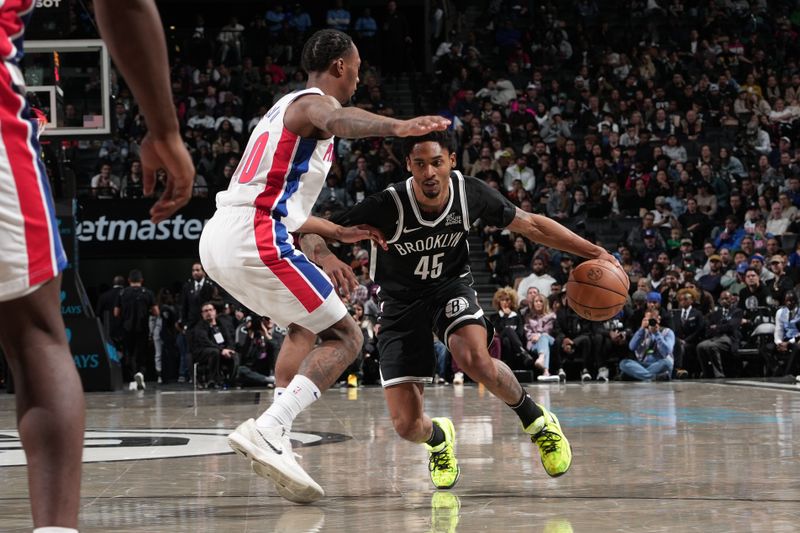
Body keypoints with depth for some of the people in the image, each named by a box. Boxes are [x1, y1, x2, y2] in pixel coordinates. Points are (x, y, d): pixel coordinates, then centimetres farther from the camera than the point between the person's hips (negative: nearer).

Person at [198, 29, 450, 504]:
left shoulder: (288, 107, 28)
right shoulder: (316, 101, -1)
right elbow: (335, 121, -30)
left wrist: (334, 233, 41)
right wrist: (397, 127, -47)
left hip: (217, 239, 10)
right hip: (256, 242, -10)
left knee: (308, 325, 29)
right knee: (345, 336, -1)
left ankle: (277, 444, 13)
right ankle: (267, 430, -21)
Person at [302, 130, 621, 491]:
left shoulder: (469, 193, -18)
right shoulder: (389, 206, -27)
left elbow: (531, 225, -3)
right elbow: (312, 235, -26)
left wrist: (595, 253, -6)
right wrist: (323, 255, -51)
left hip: (450, 286, 1)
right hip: (401, 302, -1)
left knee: (474, 358, -34)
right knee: (406, 425, -9)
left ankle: (537, 421, -6)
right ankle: (438, 438, 32)